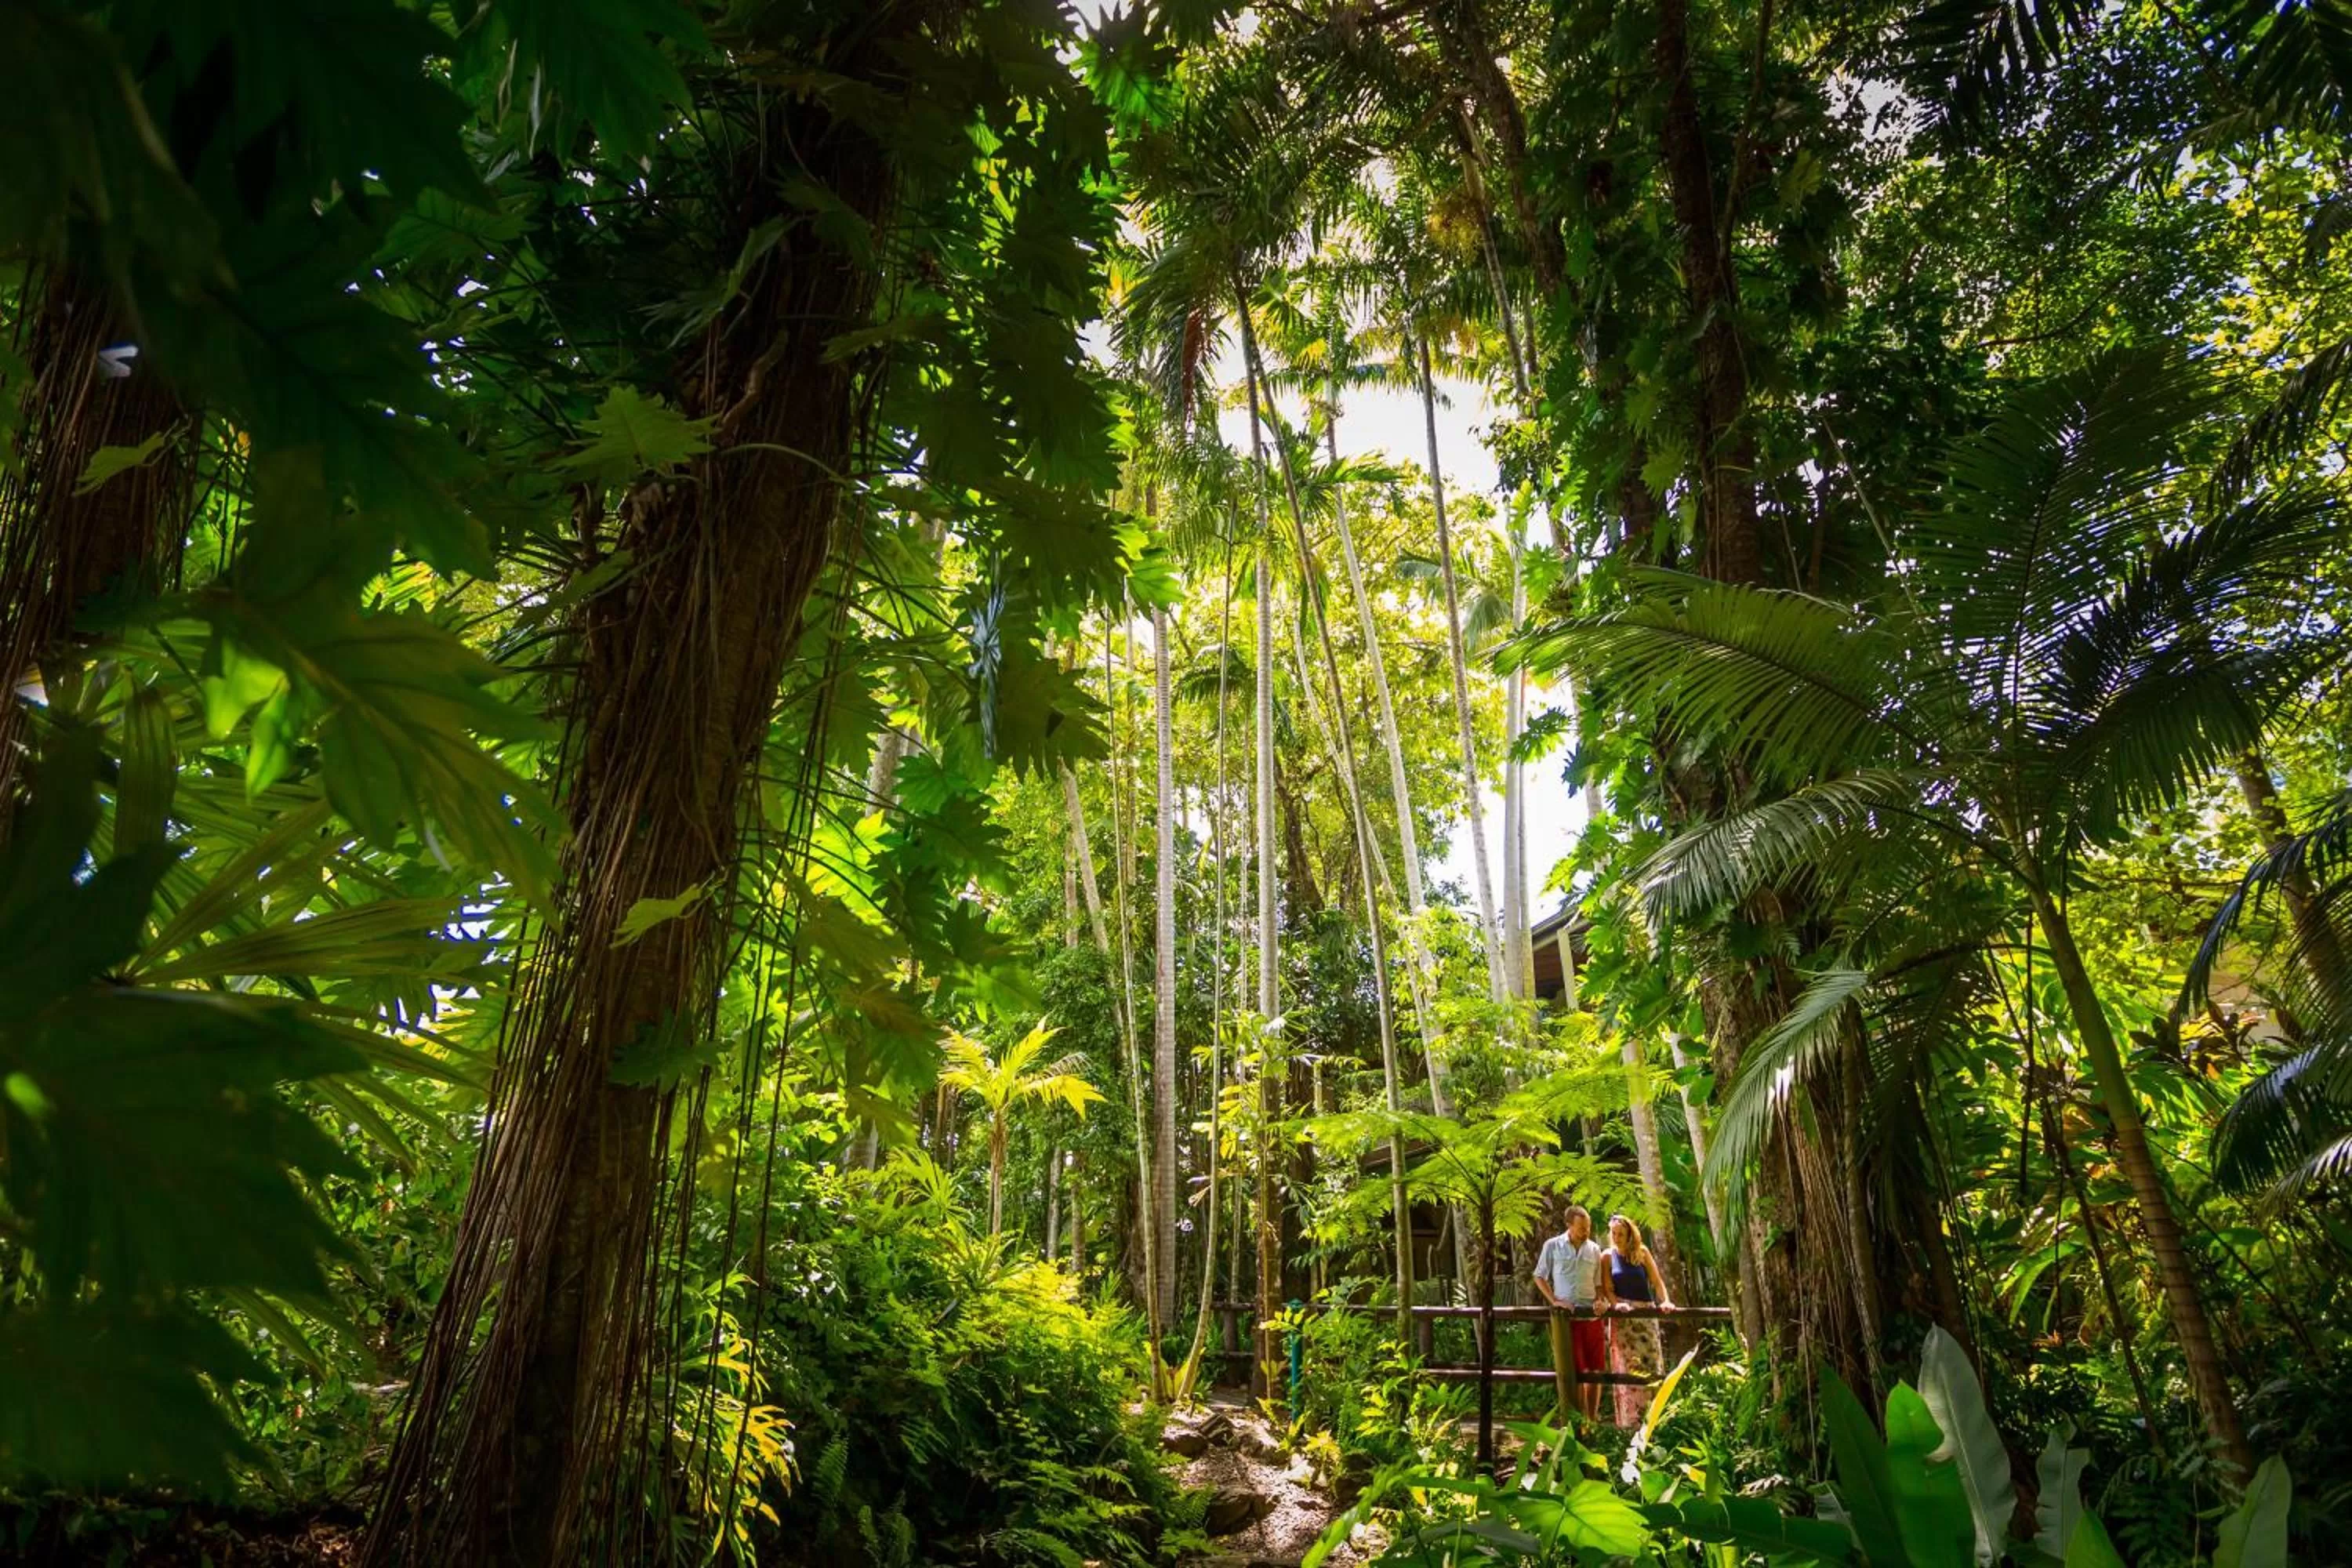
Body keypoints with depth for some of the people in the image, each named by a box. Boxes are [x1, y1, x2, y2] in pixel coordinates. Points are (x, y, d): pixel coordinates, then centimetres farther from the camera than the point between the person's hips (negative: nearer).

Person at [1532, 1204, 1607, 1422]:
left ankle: (1593, 1418, 17)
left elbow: (1599, 1283, 14)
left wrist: (1601, 1300, -6)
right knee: (1576, 1371, 1)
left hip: (1592, 1316, 3)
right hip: (1567, 1316, -3)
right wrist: (1555, 1301, -8)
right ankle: (1580, 1418, 9)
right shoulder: (1552, 1246, -2)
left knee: (1596, 1370, 5)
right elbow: (1540, 1277, 4)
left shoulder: (1595, 1249, 7)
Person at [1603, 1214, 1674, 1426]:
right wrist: (1616, 1304, -19)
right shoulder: (1607, 1257, 4)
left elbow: (1657, 1281, 2)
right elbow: (1607, 1288, 0)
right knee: (1628, 1369, -7)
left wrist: (1665, 1301, -14)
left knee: (1651, 1365, -1)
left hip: (1646, 1315, 2)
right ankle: (1630, 1421, -5)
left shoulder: (1642, 1253, 5)